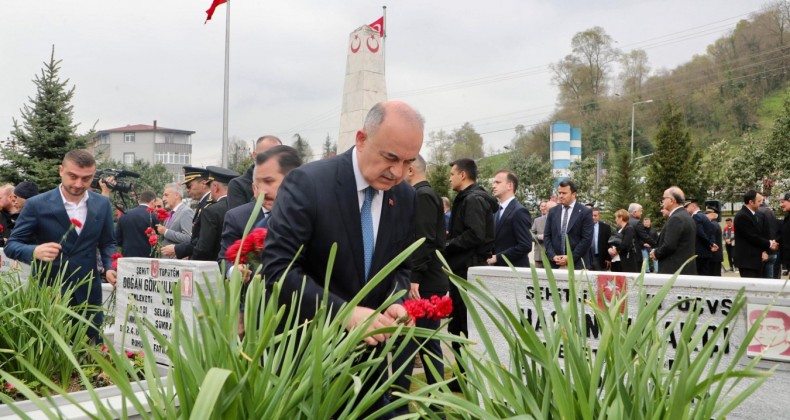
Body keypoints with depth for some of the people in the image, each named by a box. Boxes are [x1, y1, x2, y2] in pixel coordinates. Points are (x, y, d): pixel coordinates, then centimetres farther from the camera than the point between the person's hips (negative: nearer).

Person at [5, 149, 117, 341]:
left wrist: (110, 268, -8)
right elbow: (11, 245, -5)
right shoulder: (37, 205, -8)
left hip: (88, 295, 3)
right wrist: (35, 251, -27)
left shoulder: (102, 204, 3)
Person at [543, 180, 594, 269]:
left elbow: (587, 239, -7)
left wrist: (571, 257, -11)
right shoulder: (553, 212, 11)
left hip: (577, 264, -3)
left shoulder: (585, 212, -1)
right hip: (555, 263, 3)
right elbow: (547, 236, 10)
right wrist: (553, 256, -4)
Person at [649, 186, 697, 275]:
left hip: (675, 271, -10)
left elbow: (668, 245, -20)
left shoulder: (676, 218, -15)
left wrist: (655, 253, -3)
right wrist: (657, 250, 10)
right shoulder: (687, 217, 16)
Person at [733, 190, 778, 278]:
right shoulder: (742, 216, -16)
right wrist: (769, 244, -6)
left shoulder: (756, 215, 15)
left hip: (757, 258, 9)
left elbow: (761, 234, 12)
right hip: (747, 260, -9)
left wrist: (764, 251, -4)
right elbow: (753, 237, -18)